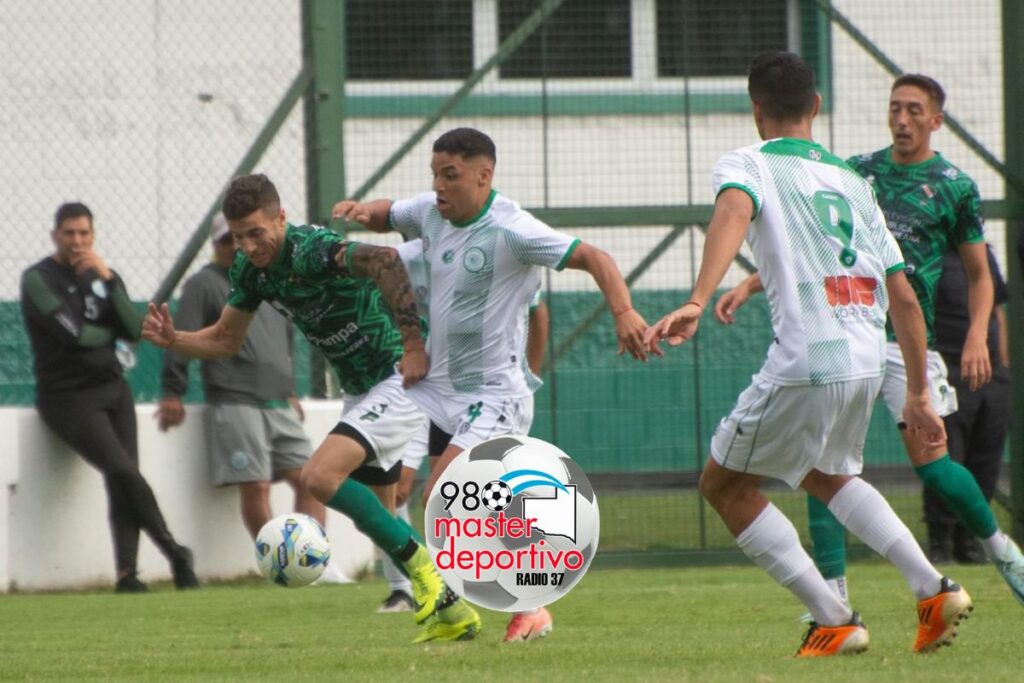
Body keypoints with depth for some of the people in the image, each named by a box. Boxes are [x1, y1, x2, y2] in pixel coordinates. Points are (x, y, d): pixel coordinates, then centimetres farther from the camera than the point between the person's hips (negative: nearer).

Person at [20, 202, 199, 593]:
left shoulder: (104, 276, 12)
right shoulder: (38, 279, -5)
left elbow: (135, 332, -2)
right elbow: (73, 333, -16)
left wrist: (108, 279, -9)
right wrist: (110, 332, 1)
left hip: (113, 388, 6)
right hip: (69, 397, -6)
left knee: (122, 482, -7)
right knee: (123, 472, -20)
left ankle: (127, 574, -10)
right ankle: (174, 553, -11)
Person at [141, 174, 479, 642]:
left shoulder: (309, 250, -25)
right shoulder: (251, 269, 3)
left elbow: (384, 260, -43)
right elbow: (225, 340, 15)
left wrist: (413, 344, -42)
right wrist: (171, 340, -4)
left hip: (400, 379, -10)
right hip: (362, 390, 10)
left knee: (320, 477, -23)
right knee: (369, 513, 15)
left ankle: (420, 568, -11)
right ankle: (452, 613, 23)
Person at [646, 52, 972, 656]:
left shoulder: (748, 164, 4)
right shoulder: (852, 181, 21)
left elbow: (734, 211, -22)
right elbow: (904, 299, 19)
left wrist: (697, 303, -37)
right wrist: (918, 394, 27)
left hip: (806, 362, -7)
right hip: (868, 358, 7)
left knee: (725, 484, 13)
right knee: (825, 475, 32)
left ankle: (834, 621, 5)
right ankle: (934, 590, 18)